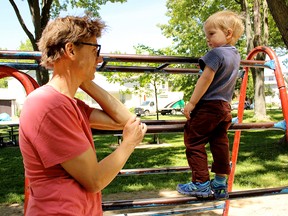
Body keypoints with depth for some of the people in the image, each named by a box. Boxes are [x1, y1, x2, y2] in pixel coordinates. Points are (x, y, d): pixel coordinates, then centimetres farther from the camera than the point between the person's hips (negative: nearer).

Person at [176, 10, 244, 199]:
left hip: (208, 106, -9)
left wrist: (191, 103, -14)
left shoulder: (216, 53, -15)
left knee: (194, 141, 0)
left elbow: (206, 79, -18)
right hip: (225, 106, 9)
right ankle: (221, 184, 16)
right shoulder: (235, 55, 12)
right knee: (220, 144, 10)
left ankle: (201, 183, 2)